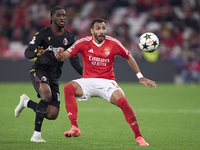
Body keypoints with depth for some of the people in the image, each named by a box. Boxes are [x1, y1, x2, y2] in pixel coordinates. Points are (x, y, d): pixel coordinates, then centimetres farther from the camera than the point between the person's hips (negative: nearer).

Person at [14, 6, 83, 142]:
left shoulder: (69, 37, 8)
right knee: (47, 94, -38)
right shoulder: (43, 34, -5)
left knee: (52, 114, -5)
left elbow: (74, 60, 11)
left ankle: (27, 102, 23)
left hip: (54, 77, 5)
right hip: (40, 70, -5)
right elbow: (27, 52, -9)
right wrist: (36, 53, -33)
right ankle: (37, 134, -20)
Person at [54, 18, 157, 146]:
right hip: (88, 81, 0)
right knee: (68, 88, -31)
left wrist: (140, 77, 13)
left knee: (122, 101, -28)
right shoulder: (84, 43, -4)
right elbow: (64, 56, -8)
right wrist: (60, 55, -34)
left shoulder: (113, 43, -2)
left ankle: (138, 136, -12)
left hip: (107, 82, 0)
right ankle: (75, 128, -31)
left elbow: (129, 58, 13)